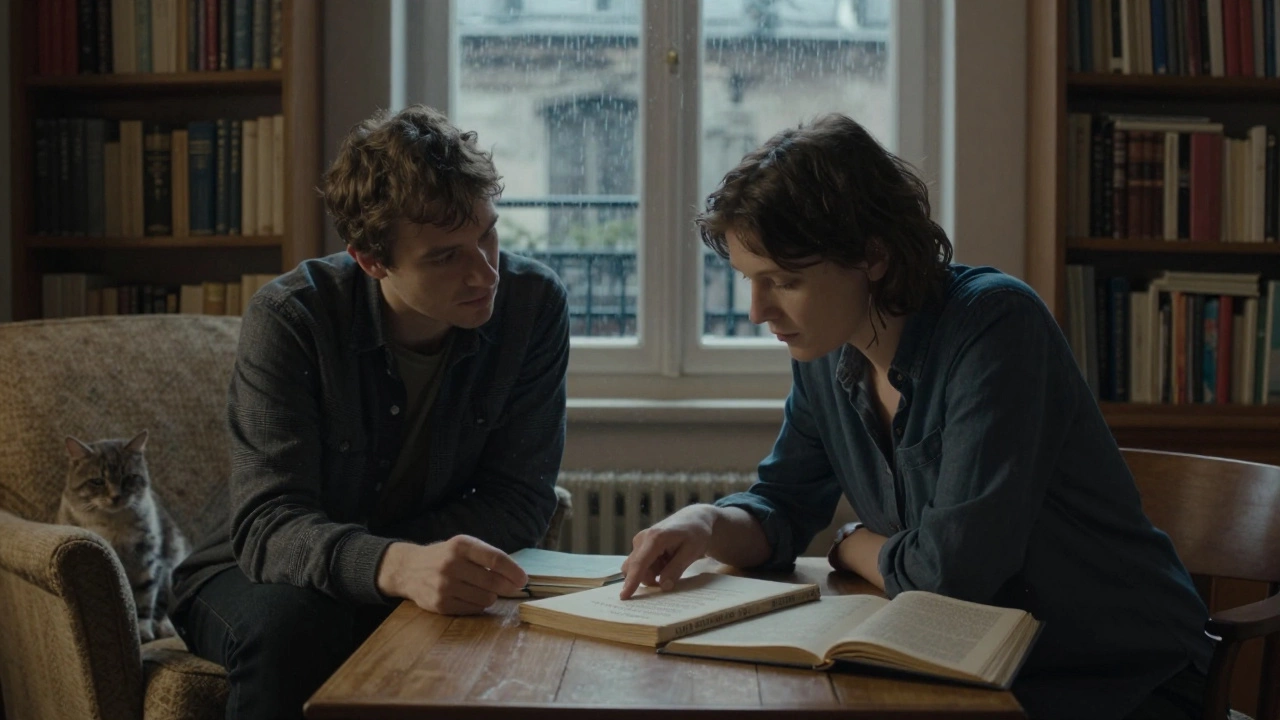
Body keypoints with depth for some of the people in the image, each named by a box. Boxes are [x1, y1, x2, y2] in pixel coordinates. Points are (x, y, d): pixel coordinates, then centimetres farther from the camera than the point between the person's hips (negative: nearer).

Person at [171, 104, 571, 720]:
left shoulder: (534, 305, -13)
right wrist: (395, 565, -50)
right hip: (259, 576, -2)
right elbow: (266, 525, -29)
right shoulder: (287, 320, -21)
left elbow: (521, 499, -11)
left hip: (427, 574, 2)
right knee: (290, 625, -36)